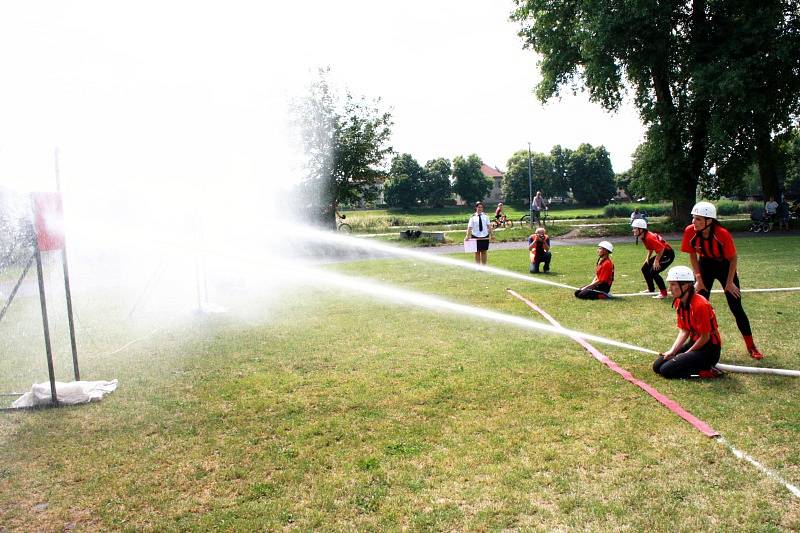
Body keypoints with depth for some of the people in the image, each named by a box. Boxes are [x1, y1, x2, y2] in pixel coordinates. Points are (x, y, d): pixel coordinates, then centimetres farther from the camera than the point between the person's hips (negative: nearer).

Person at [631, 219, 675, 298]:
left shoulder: (649, 237, -28)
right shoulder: (643, 237, 2)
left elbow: (661, 248, -30)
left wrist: (656, 261, -21)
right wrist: (648, 258, 11)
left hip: (668, 254, -11)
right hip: (661, 254, 11)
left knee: (653, 272, -20)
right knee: (644, 269, 15)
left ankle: (663, 293, -9)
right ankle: (651, 289, 29)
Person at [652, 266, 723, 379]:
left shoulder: (700, 305, -24)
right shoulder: (679, 303, 2)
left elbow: (705, 337, -19)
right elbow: (684, 331, 4)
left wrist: (686, 354, -12)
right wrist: (672, 351, -8)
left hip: (709, 349, -9)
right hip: (694, 343, 9)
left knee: (667, 370, -18)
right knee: (657, 365, 3)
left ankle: (707, 371, -7)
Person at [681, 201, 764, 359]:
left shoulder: (722, 234, -31)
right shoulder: (690, 232, -23)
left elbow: (733, 258, -16)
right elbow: (693, 255, -7)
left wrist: (729, 282, -13)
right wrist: (698, 278, -8)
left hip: (725, 266, -2)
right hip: (705, 266, 3)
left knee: (736, 307, 0)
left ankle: (751, 347, 15)